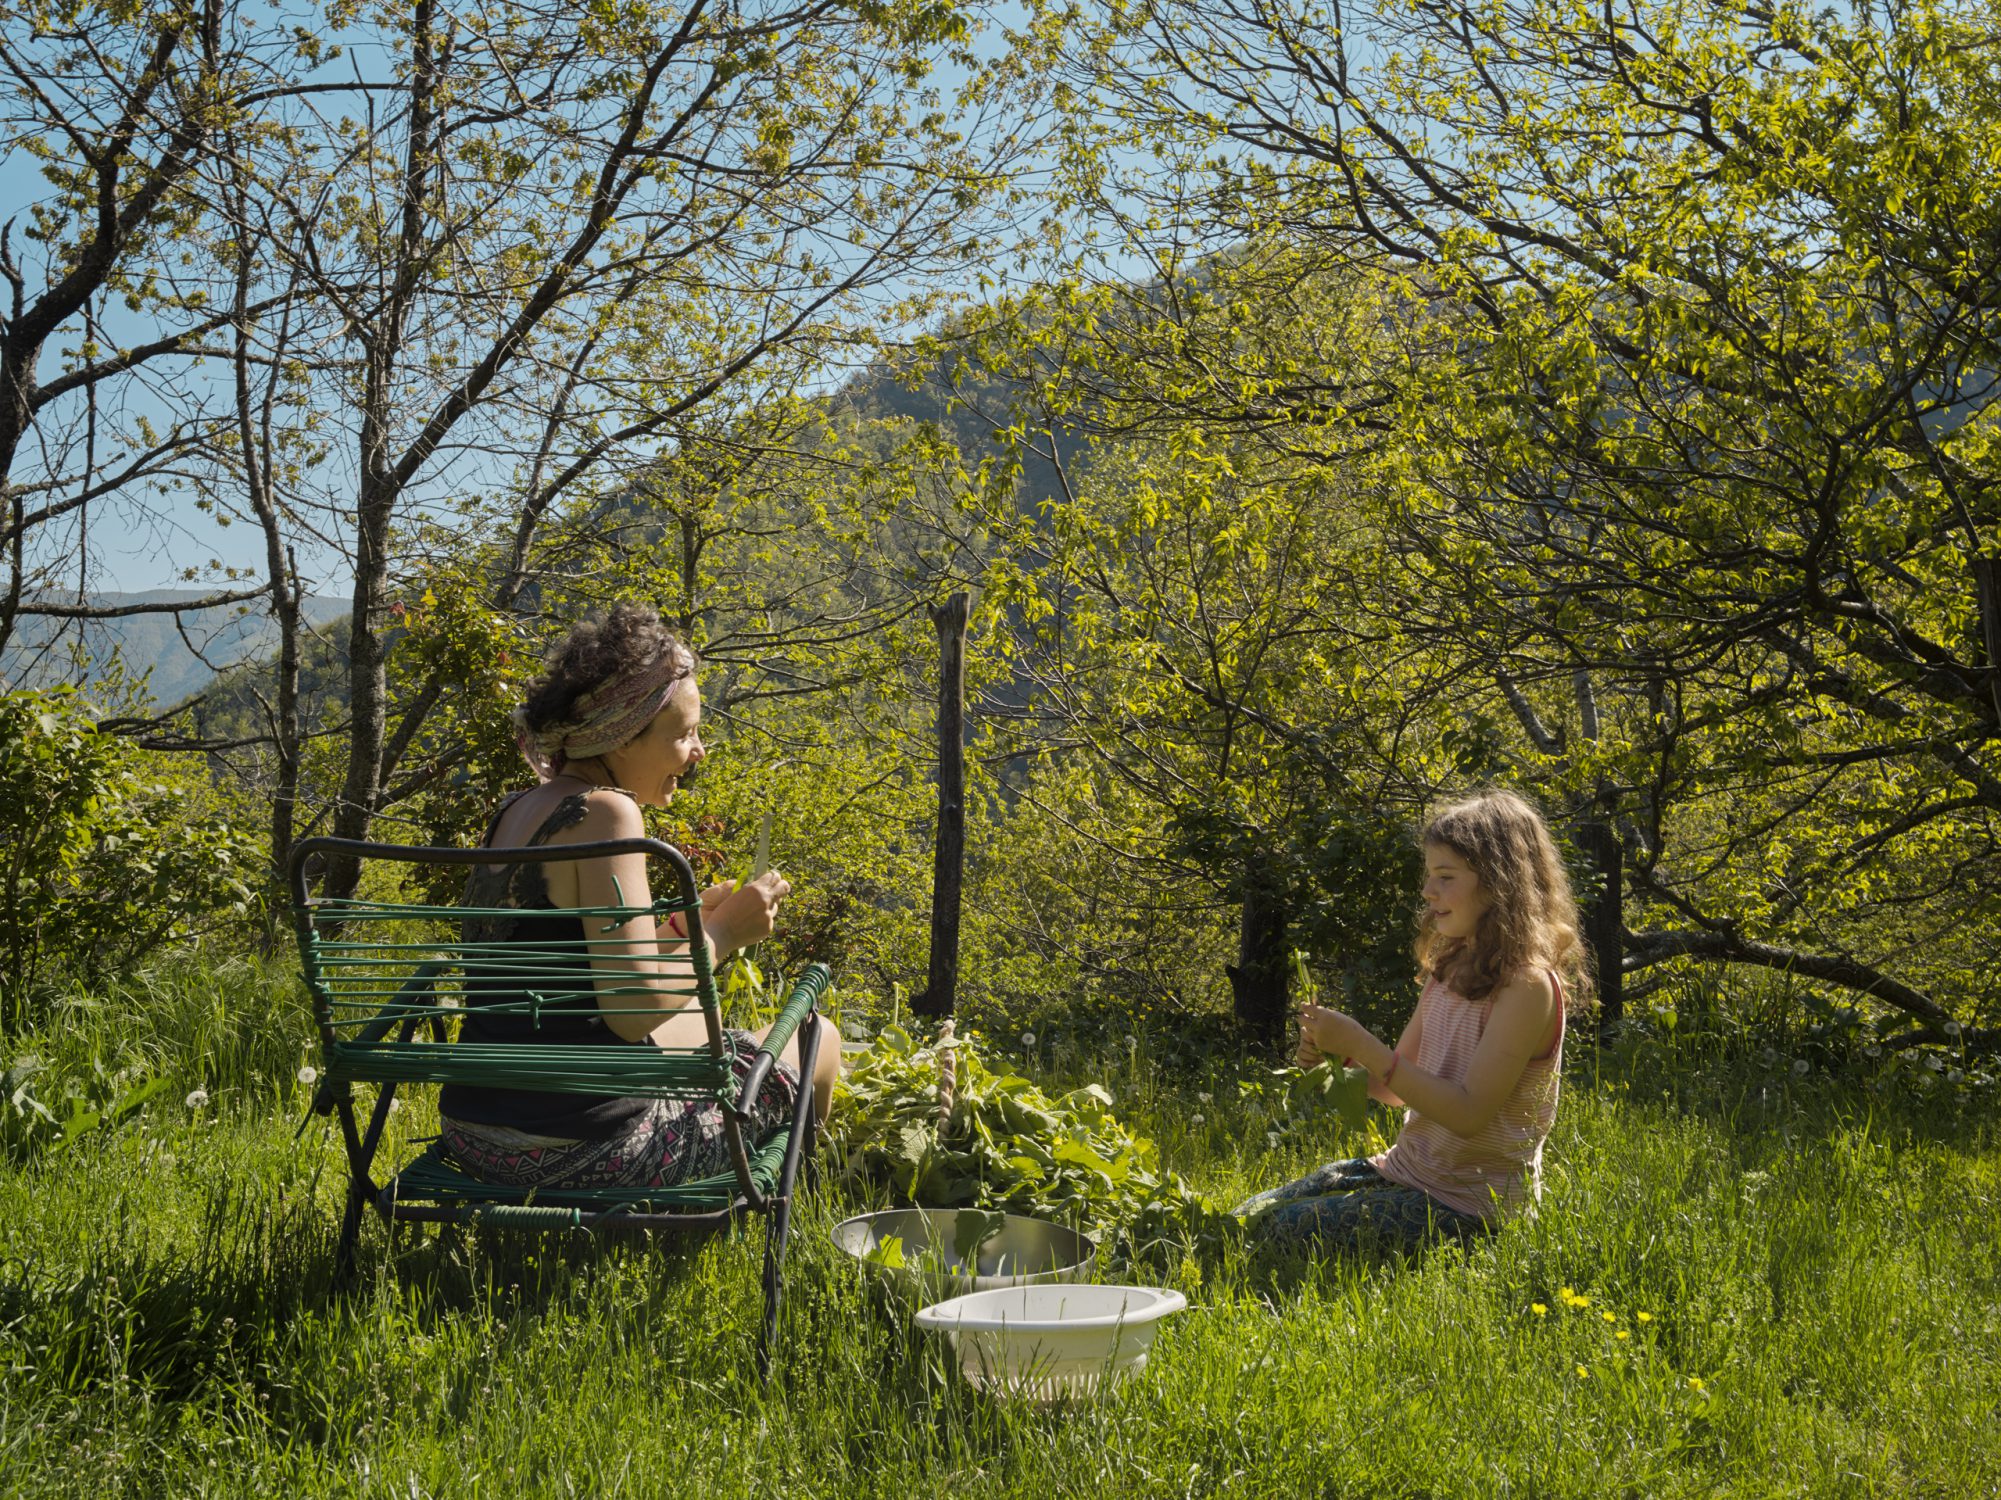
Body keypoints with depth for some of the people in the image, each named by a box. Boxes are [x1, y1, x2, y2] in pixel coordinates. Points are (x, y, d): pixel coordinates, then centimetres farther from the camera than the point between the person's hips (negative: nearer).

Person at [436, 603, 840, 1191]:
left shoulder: (517, 811, 10)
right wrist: (720, 934, -7)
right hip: (575, 1151, -9)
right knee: (815, 1045, 12)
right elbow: (633, 1007, -22)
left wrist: (681, 928, 13)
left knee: (699, 1019, 35)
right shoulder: (604, 813, -16)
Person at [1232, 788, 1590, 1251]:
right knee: (1248, 1217, 2)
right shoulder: (1449, 969, 7)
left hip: (1470, 1203, -8)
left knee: (1289, 1231, -15)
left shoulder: (1527, 986, -19)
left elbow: (1469, 1114, -24)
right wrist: (1338, 1055, -9)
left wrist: (1364, 1047, -24)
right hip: (1406, 1169, 8)